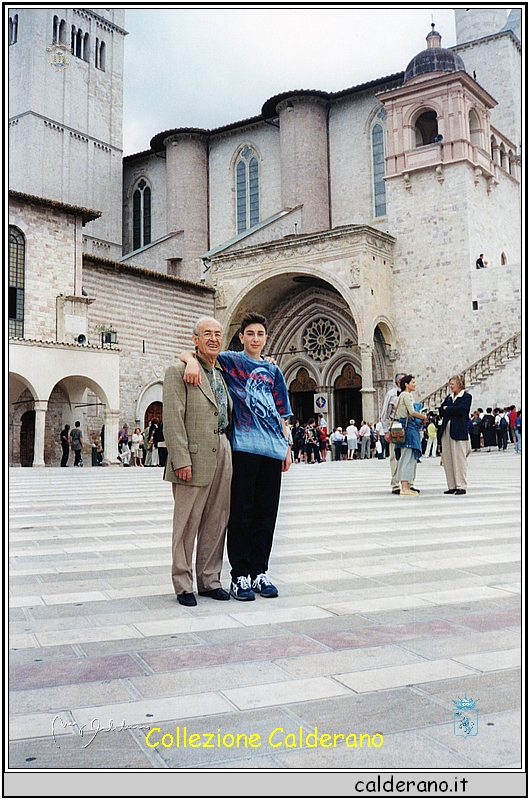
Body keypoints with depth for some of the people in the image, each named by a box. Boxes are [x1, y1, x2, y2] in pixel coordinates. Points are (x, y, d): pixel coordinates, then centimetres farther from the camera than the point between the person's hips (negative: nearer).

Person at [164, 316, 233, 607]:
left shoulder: (222, 374, 17)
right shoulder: (178, 372, -4)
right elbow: (173, 419, -12)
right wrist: (181, 460, -17)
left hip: (222, 455, 7)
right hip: (194, 458, -7)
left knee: (216, 522, 11)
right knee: (187, 523, 1)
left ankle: (209, 580, 23)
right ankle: (183, 585, 13)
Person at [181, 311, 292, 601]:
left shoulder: (273, 371, 19)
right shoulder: (230, 362, 6)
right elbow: (185, 353, 1)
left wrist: (287, 447, 14)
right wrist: (192, 360, -21)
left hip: (272, 448, 4)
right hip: (244, 447, -4)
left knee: (266, 513, 7)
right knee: (241, 512, -1)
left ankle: (259, 572, 16)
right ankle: (240, 575, 6)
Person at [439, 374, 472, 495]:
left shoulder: (466, 396, 1)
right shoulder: (449, 397, 20)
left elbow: (461, 409, -15)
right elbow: (441, 411, 10)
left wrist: (447, 409, -2)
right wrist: (453, 411, -5)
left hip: (459, 431, -6)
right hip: (447, 430, 7)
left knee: (459, 458, -5)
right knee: (447, 459, 4)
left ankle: (461, 486, 1)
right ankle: (452, 486, 10)